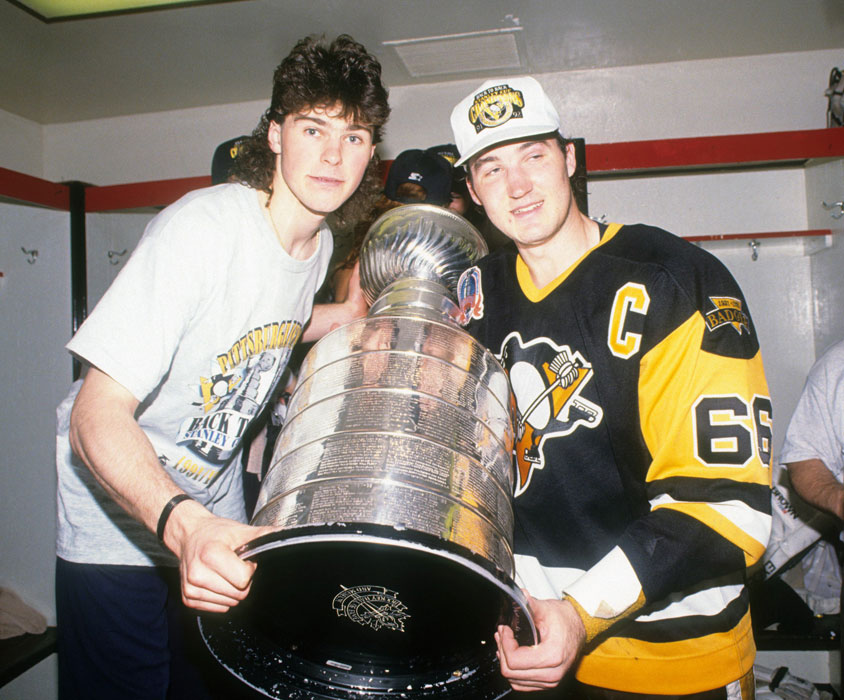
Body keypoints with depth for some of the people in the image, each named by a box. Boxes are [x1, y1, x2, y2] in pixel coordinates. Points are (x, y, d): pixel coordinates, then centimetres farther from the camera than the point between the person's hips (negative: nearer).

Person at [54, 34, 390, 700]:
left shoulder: (321, 244, -3)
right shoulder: (201, 227, -27)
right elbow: (97, 417, -32)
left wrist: (349, 315, 1)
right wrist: (181, 523, -48)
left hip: (217, 520, 7)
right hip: (116, 523, -6)